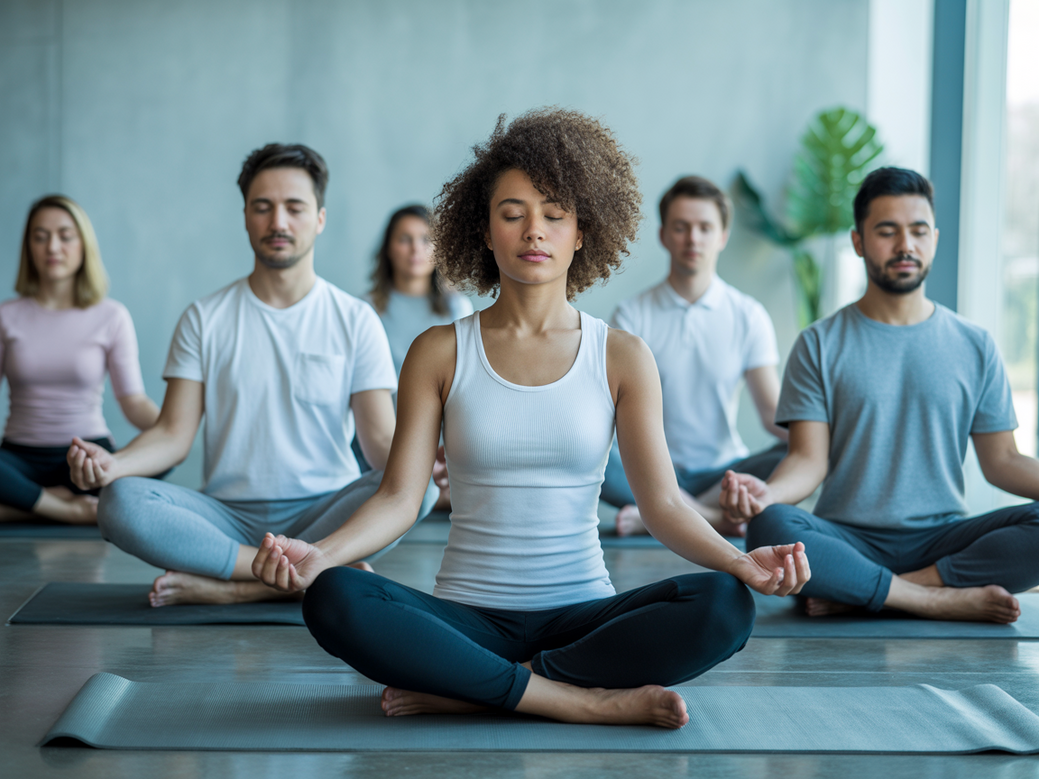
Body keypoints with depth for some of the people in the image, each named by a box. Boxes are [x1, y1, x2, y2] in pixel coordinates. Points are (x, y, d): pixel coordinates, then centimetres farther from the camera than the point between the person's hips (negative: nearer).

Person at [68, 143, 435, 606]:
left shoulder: (356, 321, 6)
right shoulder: (204, 320, 8)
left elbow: (380, 439, -2)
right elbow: (174, 434, 2)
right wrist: (111, 462, -20)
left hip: (323, 514, 0)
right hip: (229, 516, 0)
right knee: (120, 503, -28)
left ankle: (230, 587, -29)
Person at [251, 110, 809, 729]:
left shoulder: (622, 358, 5)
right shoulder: (440, 353, 5)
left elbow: (663, 501, 0)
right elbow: (400, 496, -1)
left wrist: (740, 561, -20)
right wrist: (318, 554, -20)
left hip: (582, 615, 1)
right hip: (468, 618, 0)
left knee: (724, 607, -28)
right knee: (334, 600, -30)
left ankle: (465, 691, -22)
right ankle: (591, 703, -27)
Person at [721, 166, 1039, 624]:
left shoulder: (974, 346, 12)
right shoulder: (820, 345, 7)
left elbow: (1001, 461, 10)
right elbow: (810, 459, -2)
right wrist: (767, 492, -25)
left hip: (941, 537, 2)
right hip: (848, 540, -2)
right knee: (769, 527, -34)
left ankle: (854, 595, -23)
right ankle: (948, 600, -27)